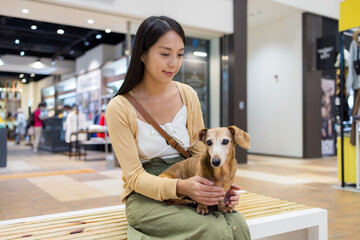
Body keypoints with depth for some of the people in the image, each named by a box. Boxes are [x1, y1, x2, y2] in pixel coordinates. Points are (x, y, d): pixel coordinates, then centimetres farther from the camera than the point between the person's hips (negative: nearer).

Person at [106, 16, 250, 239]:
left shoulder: (188, 95, 0)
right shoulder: (120, 108, -11)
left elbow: (200, 152, 6)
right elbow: (134, 177, -12)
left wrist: (217, 184, -14)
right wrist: (180, 186, -29)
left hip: (188, 189, 4)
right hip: (147, 197, -3)